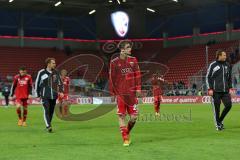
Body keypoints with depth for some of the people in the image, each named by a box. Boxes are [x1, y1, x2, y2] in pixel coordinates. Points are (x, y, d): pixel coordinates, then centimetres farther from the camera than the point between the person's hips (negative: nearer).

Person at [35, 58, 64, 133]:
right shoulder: (41, 72, -3)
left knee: (51, 111, 8)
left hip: (54, 96, 4)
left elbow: (60, 82, 15)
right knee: (47, 110, -16)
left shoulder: (56, 73, 7)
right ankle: (48, 126, -22)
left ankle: (48, 126, 20)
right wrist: (38, 94, 4)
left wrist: (61, 91, 1)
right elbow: (37, 83, 4)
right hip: (45, 96, -4)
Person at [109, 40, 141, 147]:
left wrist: (138, 88, 2)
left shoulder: (133, 60, 7)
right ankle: (125, 139, 6)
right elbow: (112, 78, 2)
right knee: (121, 116, -3)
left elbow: (137, 75, 9)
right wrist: (112, 92, 0)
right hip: (120, 93, -2)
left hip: (132, 93, 2)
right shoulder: (114, 62, -1)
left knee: (134, 116, 1)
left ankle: (127, 132, 28)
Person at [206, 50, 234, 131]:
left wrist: (230, 88, 10)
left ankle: (220, 120, 17)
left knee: (228, 105, -4)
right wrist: (210, 89, -9)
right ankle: (218, 125, 10)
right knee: (216, 108, -2)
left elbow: (229, 78, 20)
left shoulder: (227, 65, 13)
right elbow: (208, 77, -1)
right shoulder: (213, 65, -3)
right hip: (216, 91, -4)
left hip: (225, 91, 5)